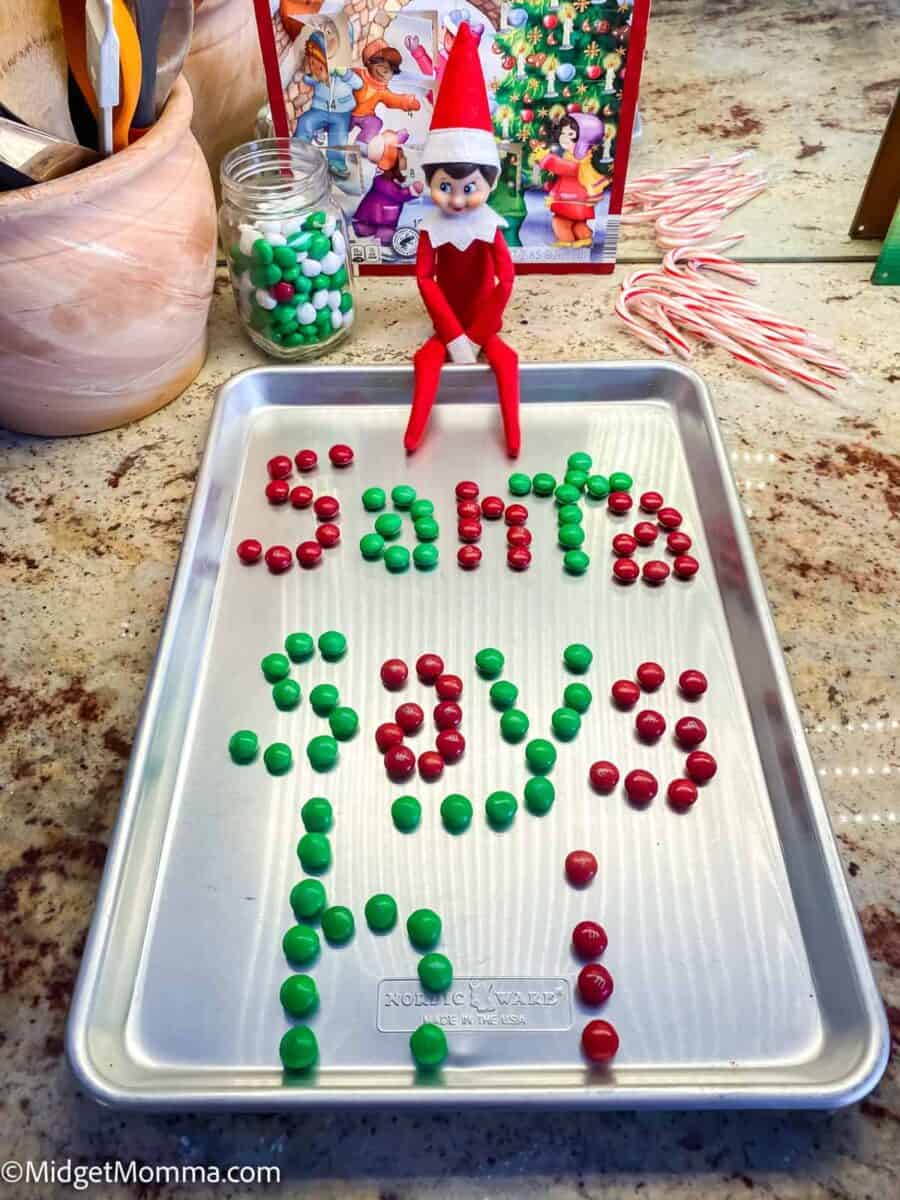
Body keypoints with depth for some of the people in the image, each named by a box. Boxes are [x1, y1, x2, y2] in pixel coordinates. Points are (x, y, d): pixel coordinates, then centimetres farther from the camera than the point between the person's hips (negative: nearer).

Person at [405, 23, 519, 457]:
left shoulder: (490, 226, -12)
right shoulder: (431, 227, -12)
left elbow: (505, 280, -12)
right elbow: (425, 279, -12)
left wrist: (476, 335, -13)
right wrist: (453, 334, -14)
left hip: (483, 323, 0)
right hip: (447, 324, 1)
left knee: (506, 359, -19)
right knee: (426, 358, -18)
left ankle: (512, 437, -13)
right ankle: (414, 435, -14)